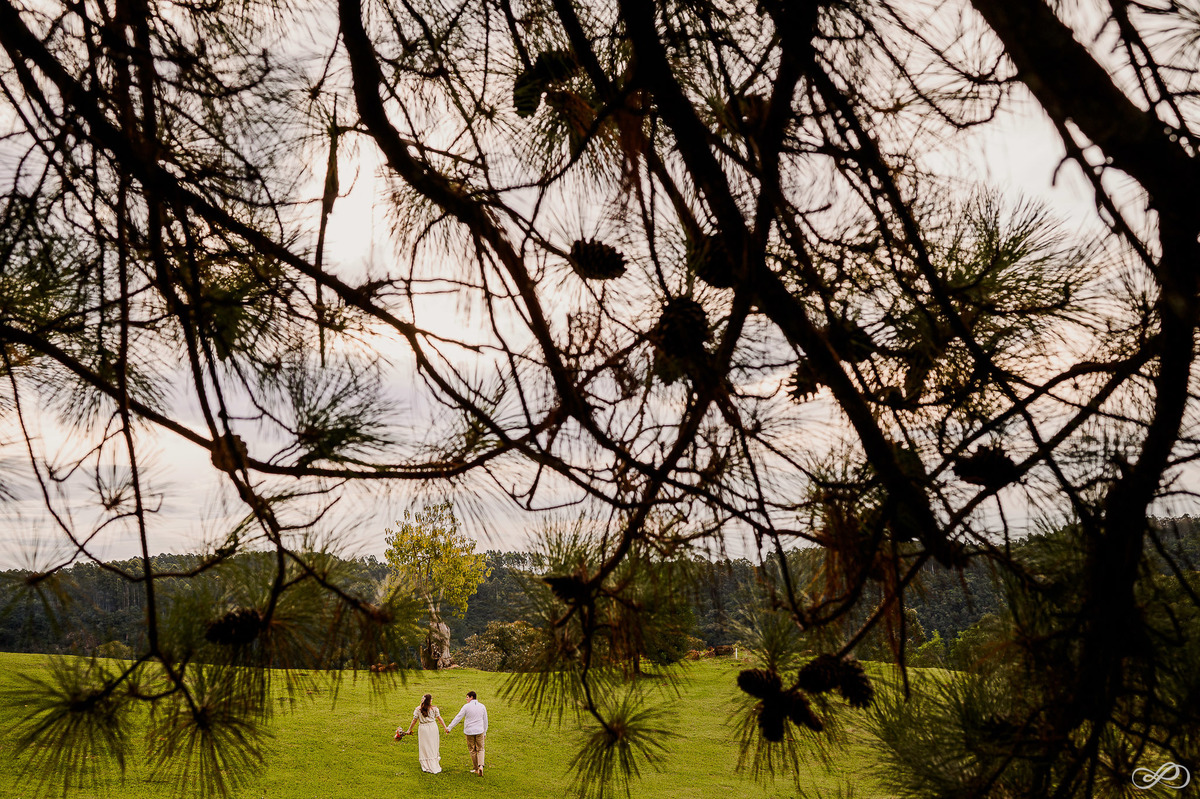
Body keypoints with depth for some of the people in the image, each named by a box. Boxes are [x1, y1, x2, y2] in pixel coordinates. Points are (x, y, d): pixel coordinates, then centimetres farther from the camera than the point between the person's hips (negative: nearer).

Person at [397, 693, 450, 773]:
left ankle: (425, 766, 12)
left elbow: (414, 721, -1)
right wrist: (445, 728, 5)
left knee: (424, 748, 9)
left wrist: (409, 730, 9)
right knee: (433, 747, 11)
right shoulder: (434, 709, -6)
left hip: (423, 729, 0)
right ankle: (434, 766, 16)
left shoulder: (418, 709, -6)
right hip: (433, 728, 0)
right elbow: (439, 719, -2)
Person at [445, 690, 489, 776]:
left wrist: (449, 727, 2)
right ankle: (481, 766, -12)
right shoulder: (482, 707, 1)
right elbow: (485, 720, 8)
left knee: (472, 750, 11)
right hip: (479, 731, 2)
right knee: (480, 749, 9)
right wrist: (485, 732, 19)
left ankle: (476, 768, 17)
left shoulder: (466, 707, -9)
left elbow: (458, 718, -6)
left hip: (469, 732, -2)